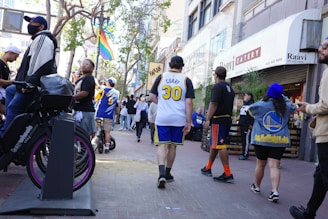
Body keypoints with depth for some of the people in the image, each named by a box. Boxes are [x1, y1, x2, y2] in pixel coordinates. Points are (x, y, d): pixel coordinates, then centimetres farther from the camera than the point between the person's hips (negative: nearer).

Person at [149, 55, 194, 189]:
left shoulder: (161, 77, 4)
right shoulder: (186, 80, 2)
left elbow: (152, 97, 6)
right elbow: (189, 103, -3)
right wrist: (188, 122, 1)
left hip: (162, 118, -1)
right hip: (179, 119, 1)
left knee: (162, 145, 1)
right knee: (172, 146, 14)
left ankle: (161, 174, -18)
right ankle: (167, 174, 28)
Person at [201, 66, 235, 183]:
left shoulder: (218, 86, -9)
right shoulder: (229, 87, 19)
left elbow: (214, 104, -17)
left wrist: (208, 119, -16)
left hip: (218, 119, -10)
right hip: (227, 119, 10)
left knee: (220, 146, -10)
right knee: (214, 144, 18)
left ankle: (228, 174, -11)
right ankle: (208, 168, 29)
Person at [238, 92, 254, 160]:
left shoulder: (252, 105, -7)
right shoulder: (244, 105, 21)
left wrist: (251, 124, -18)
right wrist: (240, 123, 21)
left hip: (247, 126, -9)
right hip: (242, 125, 9)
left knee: (246, 139, -8)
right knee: (243, 139, 11)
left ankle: (245, 154, -6)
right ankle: (243, 153, 17)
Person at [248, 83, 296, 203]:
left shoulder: (260, 105, -5)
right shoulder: (286, 107, 1)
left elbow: (250, 110, 16)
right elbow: (292, 106, 25)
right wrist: (283, 97, 30)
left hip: (261, 140, -1)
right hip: (280, 141, 1)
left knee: (260, 164, 13)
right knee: (274, 166, -2)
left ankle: (256, 186, 30)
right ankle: (275, 191, -14)